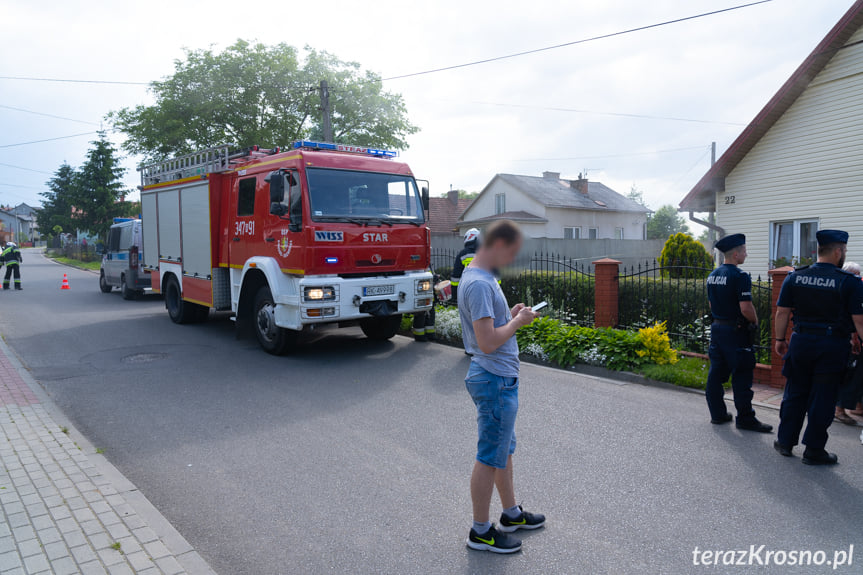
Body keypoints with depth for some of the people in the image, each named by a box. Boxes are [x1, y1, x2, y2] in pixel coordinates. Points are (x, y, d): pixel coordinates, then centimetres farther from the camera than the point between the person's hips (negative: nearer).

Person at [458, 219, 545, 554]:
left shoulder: (480, 277, 10)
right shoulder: (479, 284, -23)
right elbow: (487, 342, -27)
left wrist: (510, 314, 6)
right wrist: (518, 322, -14)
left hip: (499, 378, 11)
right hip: (495, 380, -11)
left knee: (505, 450, 22)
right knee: (490, 457, 3)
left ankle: (511, 514, 39)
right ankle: (480, 532, 19)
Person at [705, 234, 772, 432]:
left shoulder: (713, 275, 10)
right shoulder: (740, 276, -16)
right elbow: (746, 308, -20)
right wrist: (755, 321, -3)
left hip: (717, 327, 8)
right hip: (736, 332, -8)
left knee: (716, 372, 11)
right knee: (741, 376, -1)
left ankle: (717, 414, 19)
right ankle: (745, 418, 5)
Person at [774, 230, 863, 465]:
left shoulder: (794, 277, 0)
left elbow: (782, 313, 2)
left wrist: (780, 340, 11)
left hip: (801, 342, 3)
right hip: (833, 348, -3)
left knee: (795, 393, 15)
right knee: (822, 399, 5)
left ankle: (785, 441, 23)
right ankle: (813, 451, 14)